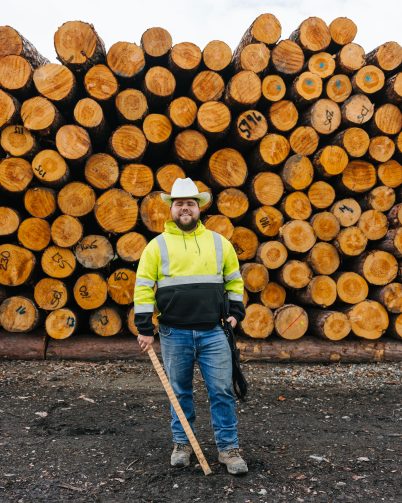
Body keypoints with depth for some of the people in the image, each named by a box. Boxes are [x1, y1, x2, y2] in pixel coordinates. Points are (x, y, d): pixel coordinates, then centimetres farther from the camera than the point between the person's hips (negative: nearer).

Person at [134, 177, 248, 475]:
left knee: (222, 391, 2)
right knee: (180, 392, 11)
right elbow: (144, 288, 0)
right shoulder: (158, 245, 1)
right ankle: (182, 444, 29)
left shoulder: (219, 242, 7)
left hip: (213, 333, 1)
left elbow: (234, 280, 16)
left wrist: (236, 312, 6)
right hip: (174, 335, -1)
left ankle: (228, 448, 16)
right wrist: (145, 328, -3)